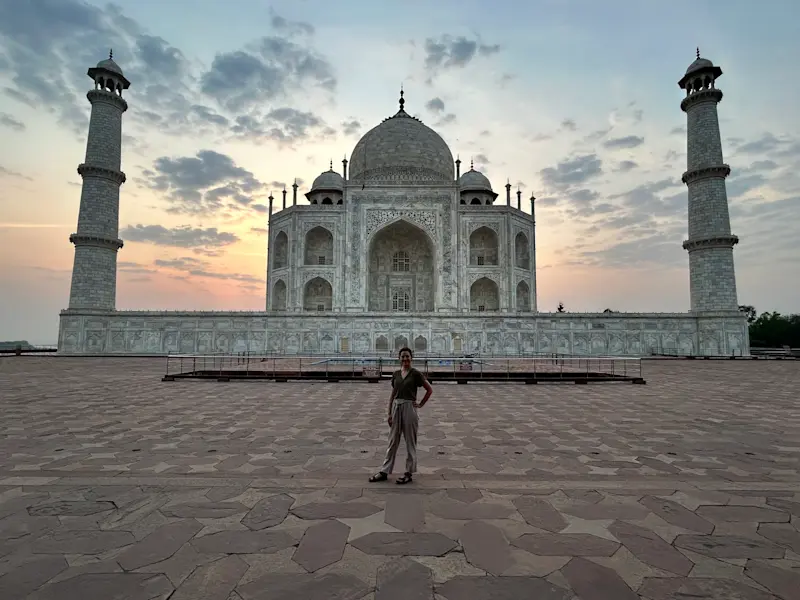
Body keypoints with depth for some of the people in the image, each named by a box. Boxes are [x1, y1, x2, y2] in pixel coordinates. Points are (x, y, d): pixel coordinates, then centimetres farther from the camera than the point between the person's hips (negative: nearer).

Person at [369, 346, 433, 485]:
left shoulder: (416, 374, -6)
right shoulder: (396, 374, 8)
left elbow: (429, 390, -2)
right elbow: (393, 394, 11)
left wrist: (421, 404, -4)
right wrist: (389, 413, 7)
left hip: (409, 407, -5)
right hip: (396, 407, 5)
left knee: (410, 442, 6)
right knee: (393, 441, 11)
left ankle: (409, 473, 17)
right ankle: (384, 472, 18)